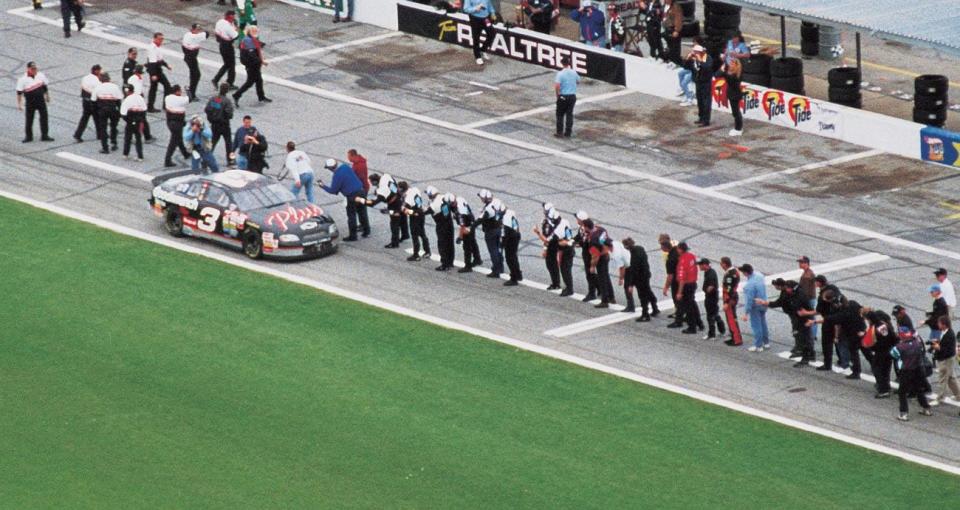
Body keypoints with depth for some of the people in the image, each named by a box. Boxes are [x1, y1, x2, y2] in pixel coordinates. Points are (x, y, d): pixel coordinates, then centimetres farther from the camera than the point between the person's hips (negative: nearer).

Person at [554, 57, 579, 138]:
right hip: (572, 96, 4)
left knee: (560, 114, 9)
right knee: (569, 114, 11)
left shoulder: (560, 73, -16)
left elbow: (557, 86, -25)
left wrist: (557, 95, -9)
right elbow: (578, 81, 17)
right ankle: (568, 132, 12)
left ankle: (560, 132, 8)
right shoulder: (573, 72, -2)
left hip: (563, 96, -4)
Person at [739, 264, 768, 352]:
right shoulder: (759, 274, -8)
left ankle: (758, 346, 13)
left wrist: (746, 313, -20)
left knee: (756, 326, 4)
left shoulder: (750, 285, -31)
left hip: (755, 306, -8)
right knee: (763, 324, 21)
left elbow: (749, 300, -27)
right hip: (763, 304, 8)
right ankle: (766, 342, 33)